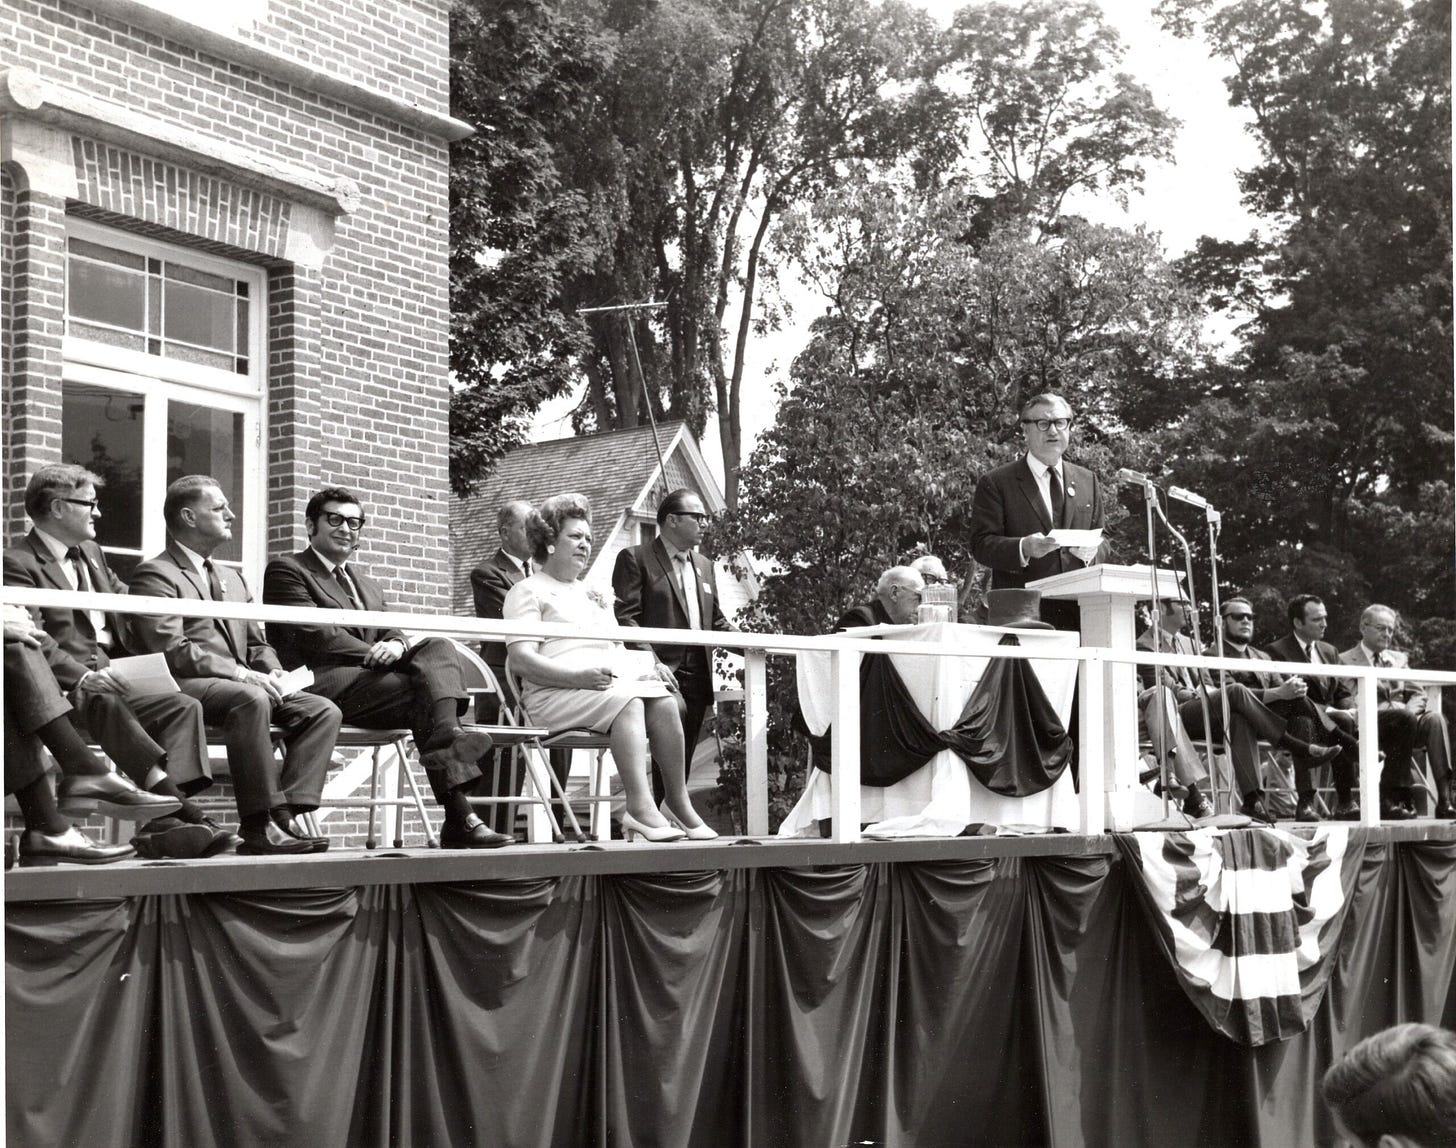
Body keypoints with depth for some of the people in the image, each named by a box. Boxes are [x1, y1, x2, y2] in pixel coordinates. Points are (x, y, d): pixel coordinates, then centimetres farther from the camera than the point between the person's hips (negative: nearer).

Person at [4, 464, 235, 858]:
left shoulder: (92, 554, 28)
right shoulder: (18, 564, 0)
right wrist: (81, 676, -25)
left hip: (113, 681, 7)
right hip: (62, 689, -7)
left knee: (184, 706, -19)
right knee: (104, 704, -39)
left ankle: (163, 824, -37)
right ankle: (180, 806, -49)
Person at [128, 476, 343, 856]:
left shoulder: (232, 579, 28)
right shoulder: (155, 575, 0)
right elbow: (171, 650, -13)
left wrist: (273, 675, 2)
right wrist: (241, 673, -19)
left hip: (245, 683, 8)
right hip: (187, 685, -8)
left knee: (323, 710, -13)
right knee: (251, 700, -38)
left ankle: (288, 813, -25)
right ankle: (261, 826, -37)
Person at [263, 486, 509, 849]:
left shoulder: (367, 585, 32)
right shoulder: (286, 570, 8)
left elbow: (392, 633, 17)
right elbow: (314, 635, -7)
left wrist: (395, 646, -10)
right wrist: (376, 653, -14)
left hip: (371, 676, 7)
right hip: (323, 681, -7)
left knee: (438, 647, -21)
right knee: (427, 692, -27)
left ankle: (448, 734, -43)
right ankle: (459, 815, -35)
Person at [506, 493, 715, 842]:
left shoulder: (593, 594, 32)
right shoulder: (527, 591, 7)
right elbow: (521, 660, -7)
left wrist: (650, 665, 6)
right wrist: (579, 677, -21)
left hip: (614, 682, 7)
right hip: (555, 692, -7)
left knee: (664, 702, -24)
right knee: (628, 702, -34)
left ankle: (678, 805, -24)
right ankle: (640, 806, -43)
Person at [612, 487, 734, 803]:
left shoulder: (704, 566, 22)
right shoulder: (635, 559, 0)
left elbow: (716, 620, 25)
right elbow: (625, 617, -9)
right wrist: (650, 662, -20)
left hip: (697, 673, 7)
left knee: (683, 757, 5)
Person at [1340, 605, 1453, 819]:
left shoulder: (1399, 658, 27)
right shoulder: (1345, 661, 9)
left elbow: (1418, 694, 19)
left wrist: (1409, 711, -7)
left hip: (1404, 718, 5)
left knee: (1435, 717, -28)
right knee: (1404, 717, -36)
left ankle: (1444, 799, -38)